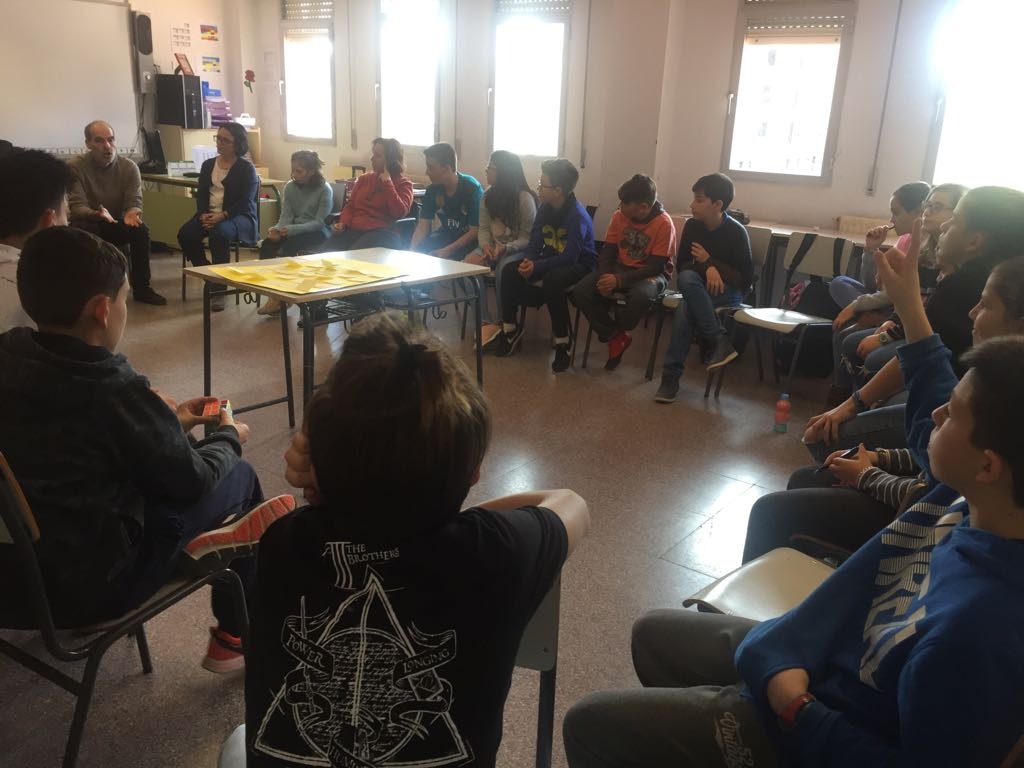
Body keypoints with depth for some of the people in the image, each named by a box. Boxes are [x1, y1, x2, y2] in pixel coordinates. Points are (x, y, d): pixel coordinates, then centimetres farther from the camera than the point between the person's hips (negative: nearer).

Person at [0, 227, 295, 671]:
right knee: (238, 478, 8)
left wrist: (170, 422, 13)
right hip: (84, 588, -7)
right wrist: (228, 438, 8)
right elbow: (191, 479, -11)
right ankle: (236, 637, 23)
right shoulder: (116, 391, -26)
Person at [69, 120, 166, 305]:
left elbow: (135, 202, -11)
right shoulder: (76, 167, -13)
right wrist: (97, 214, -43)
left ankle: (141, 288, -15)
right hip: (89, 222, -2)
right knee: (83, 231, -35)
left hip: (117, 224, 2)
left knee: (141, 230, -27)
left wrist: (132, 213, -37)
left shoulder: (129, 167, -6)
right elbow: (76, 206, -19)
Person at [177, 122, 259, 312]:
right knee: (185, 234, -24)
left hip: (238, 216, -5)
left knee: (219, 233, -38)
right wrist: (204, 214, -10)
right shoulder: (208, 165, 16)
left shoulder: (247, 168, 0)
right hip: (209, 214, 5)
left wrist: (222, 216, -23)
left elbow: (245, 201, -9)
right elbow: (201, 194, 12)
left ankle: (219, 289, -29)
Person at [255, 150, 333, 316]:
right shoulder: (290, 187, 5)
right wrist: (277, 229, -22)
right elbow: (286, 215, 2)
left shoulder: (324, 189, -10)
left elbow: (319, 222, -16)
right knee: (267, 244, -25)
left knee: (290, 245, -33)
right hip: (294, 229, 5)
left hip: (317, 232, -5)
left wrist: (292, 229, -29)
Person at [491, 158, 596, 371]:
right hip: (551, 260, 7)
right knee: (509, 270, -13)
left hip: (579, 265, -7)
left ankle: (562, 343, -25)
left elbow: (569, 257, -29)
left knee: (552, 280, -38)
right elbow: (534, 242, -1)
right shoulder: (544, 208, -3)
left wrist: (536, 267, -32)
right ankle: (510, 328, 1)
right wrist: (528, 261, -22)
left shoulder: (578, 216, -24)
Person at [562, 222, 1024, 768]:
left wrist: (796, 710, -22)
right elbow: (933, 423, 8)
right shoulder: (973, 499, -14)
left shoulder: (979, 625, -39)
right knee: (653, 634, 25)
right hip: (832, 656, 8)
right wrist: (909, 306, 8)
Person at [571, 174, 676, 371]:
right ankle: (615, 337, -4)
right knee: (580, 292, -19)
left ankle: (617, 331, -5)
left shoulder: (663, 223, -18)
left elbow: (656, 266, -20)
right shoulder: (619, 216, -3)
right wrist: (605, 277, -20)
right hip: (620, 267, 5)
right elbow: (607, 252, 1)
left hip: (651, 273, -5)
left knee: (641, 296, -40)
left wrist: (620, 280, -30)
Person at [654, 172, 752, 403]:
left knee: (685, 308, -32)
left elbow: (746, 279, -13)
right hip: (698, 288, 5)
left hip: (730, 291, -5)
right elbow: (681, 267, 1)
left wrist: (710, 261, -15)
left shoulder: (736, 232, -14)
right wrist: (706, 269, -18)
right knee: (686, 278, -31)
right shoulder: (692, 226, -2)